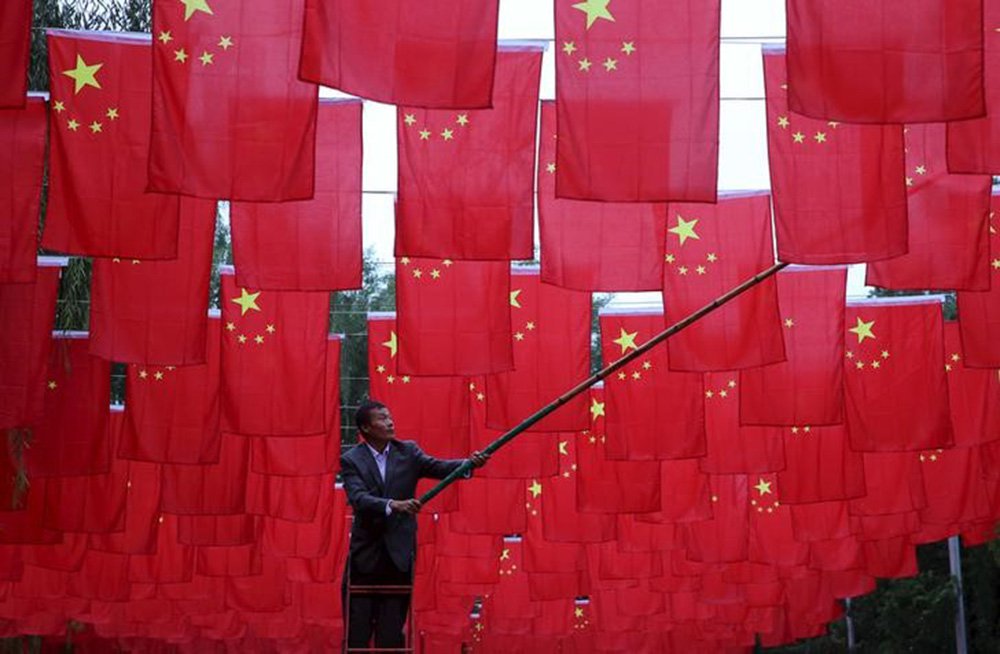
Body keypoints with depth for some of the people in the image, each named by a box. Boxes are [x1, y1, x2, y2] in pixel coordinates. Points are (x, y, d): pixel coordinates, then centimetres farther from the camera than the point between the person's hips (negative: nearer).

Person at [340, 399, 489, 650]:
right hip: (366, 553, -2)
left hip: (399, 554, 2)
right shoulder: (351, 460, -4)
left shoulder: (407, 452, 4)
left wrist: (469, 462, -26)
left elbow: (437, 467, -8)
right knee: (357, 631, 3)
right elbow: (358, 498, -18)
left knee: (392, 631, 5)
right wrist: (393, 505, -34)